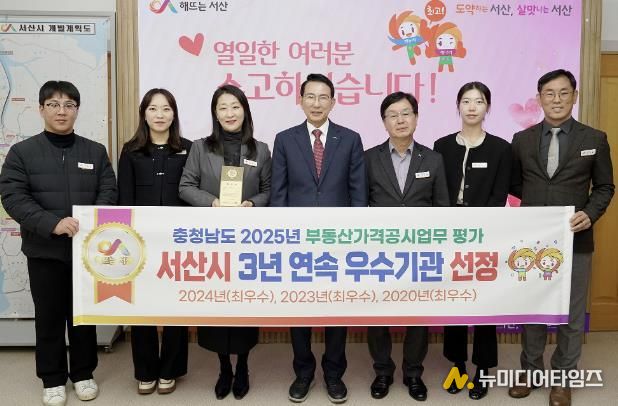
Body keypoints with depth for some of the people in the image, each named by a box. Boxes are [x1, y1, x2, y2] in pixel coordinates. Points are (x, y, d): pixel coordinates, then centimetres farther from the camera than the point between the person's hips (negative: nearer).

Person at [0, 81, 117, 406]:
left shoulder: (96, 151, 7)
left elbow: (109, 192, 1)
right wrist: (52, 224, -23)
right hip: (44, 250, -1)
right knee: (49, 316, 10)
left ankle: (83, 373, 29)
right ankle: (53, 379, 26)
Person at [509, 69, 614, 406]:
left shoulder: (594, 139, 1)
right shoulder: (522, 140, 5)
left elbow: (604, 187, 4)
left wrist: (590, 214, -12)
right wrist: (537, 202, 1)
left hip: (574, 240, -1)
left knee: (571, 314, 9)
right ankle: (530, 371, 29)